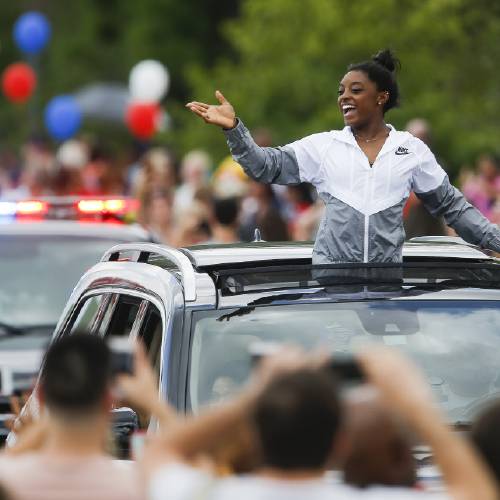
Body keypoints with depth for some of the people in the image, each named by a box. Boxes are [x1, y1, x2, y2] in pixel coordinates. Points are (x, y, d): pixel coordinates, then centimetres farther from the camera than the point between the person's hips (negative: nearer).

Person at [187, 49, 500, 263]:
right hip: (330, 272, 0)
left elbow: (451, 205, 12)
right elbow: (267, 166, 2)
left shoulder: (412, 150, 7)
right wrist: (234, 129, -13)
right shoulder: (324, 146, 8)